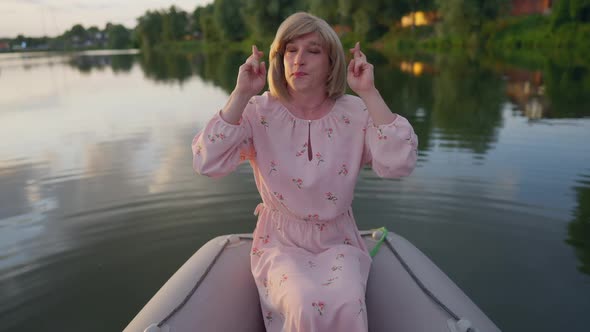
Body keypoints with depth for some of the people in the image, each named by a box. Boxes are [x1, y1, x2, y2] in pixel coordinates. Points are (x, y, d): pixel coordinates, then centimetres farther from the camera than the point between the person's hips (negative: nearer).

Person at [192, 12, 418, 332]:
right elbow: (207, 163, -20)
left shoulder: (355, 113, -4)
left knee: (347, 306, -29)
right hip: (281, 244, 0)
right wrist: (241, 94, -23)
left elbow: (399, 164, -20)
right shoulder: (259, 113, -7)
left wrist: (369, 93, -21)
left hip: (338, 242, 1)